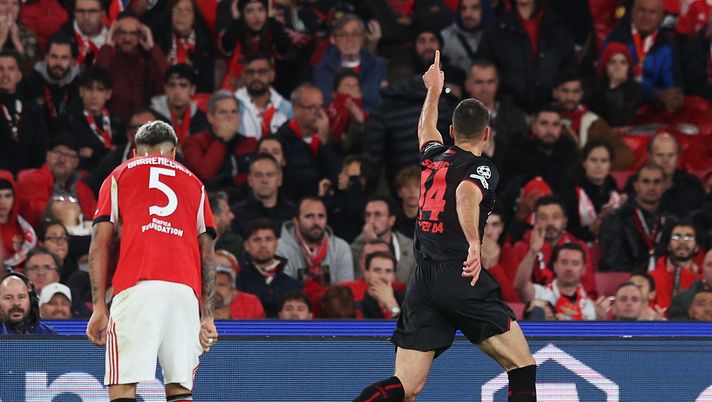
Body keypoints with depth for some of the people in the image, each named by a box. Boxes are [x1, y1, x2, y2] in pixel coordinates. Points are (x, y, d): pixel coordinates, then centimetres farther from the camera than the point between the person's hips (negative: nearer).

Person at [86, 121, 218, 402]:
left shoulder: (119, 176, 21)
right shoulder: (194, 183, 26)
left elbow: (100, 244, 10)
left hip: (136, 286, -2)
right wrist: (207, 316, 13)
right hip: (186, 290, 2)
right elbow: (207, 255, 17)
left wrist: (98, 307, 7)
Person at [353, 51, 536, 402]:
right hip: (461, 278, -6)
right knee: (522, 367, 6)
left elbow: (426, 131, 43)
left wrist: (434, 91, 58)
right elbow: (466, 194, -23)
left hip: (422, 282, 6)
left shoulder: (433, 157, 19)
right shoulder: (482, 169, 1)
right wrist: (473, 245, -34)